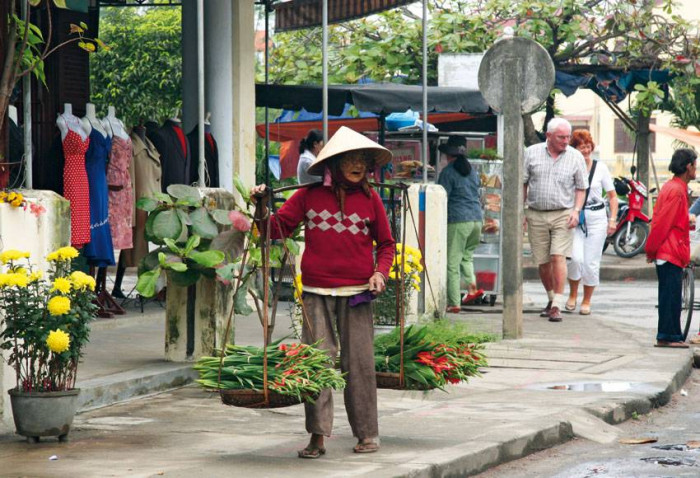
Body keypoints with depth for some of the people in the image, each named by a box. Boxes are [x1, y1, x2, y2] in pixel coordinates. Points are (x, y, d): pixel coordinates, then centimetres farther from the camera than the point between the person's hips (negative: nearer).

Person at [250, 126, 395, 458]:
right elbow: (278, 229, 7)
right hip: (316, 291, 0)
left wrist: (380, 272, 0)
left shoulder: (370, 199, 8)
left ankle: (367, 433, 11)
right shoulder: (309, 197, 6)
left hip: (357, 292, 0)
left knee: (359, 362, 1)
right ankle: (317, 436, -2)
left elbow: (386, 243, 15)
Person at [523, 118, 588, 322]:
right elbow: (522, 183, 9)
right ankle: (551, 298, 27)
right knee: (542, 262, 6)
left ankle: (557, 306, -12)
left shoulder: (575, 157, 2)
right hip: (536, 215, 2)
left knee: (558, 257, -13)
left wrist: (576, 211, -5)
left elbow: (581, 188, 8)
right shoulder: (531, 153, 3)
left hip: (563, 215, -2)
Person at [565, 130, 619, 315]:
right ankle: (572, 295, 5)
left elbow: (612, 196, 9)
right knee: (576, 258, -17)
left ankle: (586, 301, 16)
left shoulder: (600, 168, 3)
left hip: (596, 218, 1)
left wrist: (612, 219, 0)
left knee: (591, 263, 1)